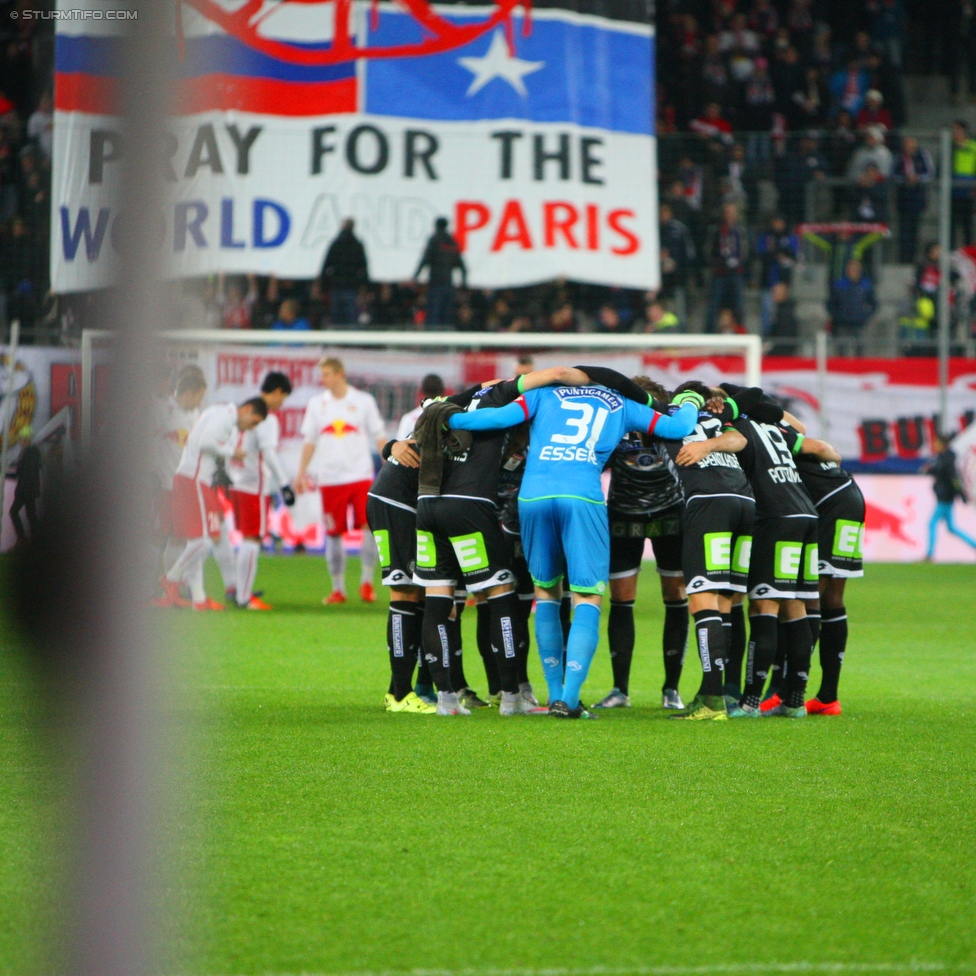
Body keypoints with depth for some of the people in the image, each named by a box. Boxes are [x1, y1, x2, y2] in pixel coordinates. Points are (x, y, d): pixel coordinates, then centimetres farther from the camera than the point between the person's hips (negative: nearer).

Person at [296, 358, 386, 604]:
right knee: (333, 534, 3)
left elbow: (379, 437, 7)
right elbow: (309, 442, 14)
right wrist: (301, 473, 9)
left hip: (360, 475, -2)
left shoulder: (363, 401, 4)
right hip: (330, 479, 2)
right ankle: (338, 589, 13)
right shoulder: (316, 404, 9)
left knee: (370, 525, -14)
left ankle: (366, 581, -1)